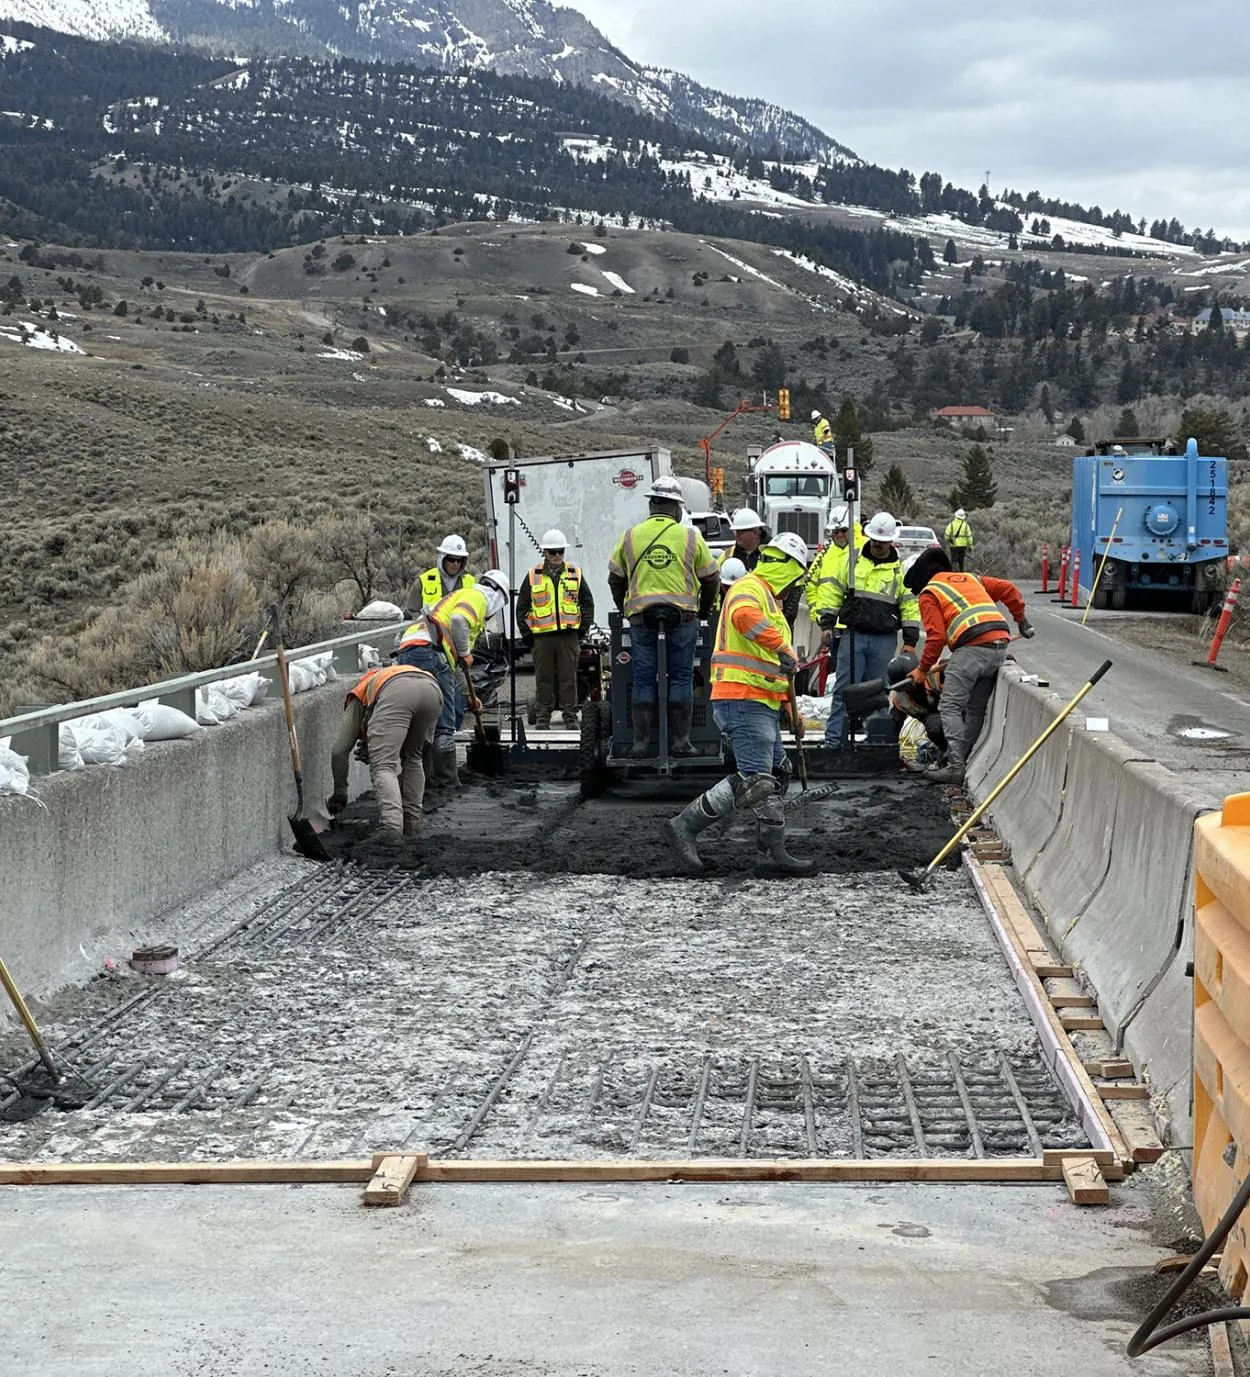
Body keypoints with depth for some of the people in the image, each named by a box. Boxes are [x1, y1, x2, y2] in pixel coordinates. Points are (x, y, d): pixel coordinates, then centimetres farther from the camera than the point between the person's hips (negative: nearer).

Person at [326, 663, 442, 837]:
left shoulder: (358, 695, 37)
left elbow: (339, 751, 30)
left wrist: (339, 794, 39)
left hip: (397, 692, -5)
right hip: (432, 687, 5)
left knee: (383, 767, -4)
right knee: (413, 758, 26)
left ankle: (393, 832, -25)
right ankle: (411, 827, 20)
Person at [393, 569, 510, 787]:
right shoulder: (477, 596, 8)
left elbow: (453, 661, 41)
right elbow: (458, 619, -17)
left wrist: (468, 694, 45)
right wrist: (465, 653, -3)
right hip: (427, 650, -9)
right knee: (444, 725, -5)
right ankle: (447, 782, -3)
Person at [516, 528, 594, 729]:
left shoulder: (575, 574, 9)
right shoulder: (533, 576, 6)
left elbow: (588, 603, 14)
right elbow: (522, 606, 9)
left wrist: (583, 628, 5)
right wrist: (527, 633, 3)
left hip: (569, 635, 0)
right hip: (542, 636, 0)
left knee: (569, 677, 3)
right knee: (543, 678, 3)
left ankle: (570, 716, 9)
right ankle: (542, 717, 9)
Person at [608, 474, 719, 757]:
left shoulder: (630, 536, 6)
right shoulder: (691, 536, 2)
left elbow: (615, 579, 12)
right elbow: (711, 580, 7)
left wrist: (625, 610, 25)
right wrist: (704, 612, 21)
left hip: (640, 615, 1)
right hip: (683, 615, -1)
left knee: (644, 678, 6)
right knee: (681, 677, 5)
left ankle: (641, 742, 5)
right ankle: (679, 741, 4)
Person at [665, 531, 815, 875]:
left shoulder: (768, 599, 27)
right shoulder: (749, 589, -7)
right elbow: (745, 617, -34)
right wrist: (783, 648, -35)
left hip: (763, 705, 11)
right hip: (744, 701, -11)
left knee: (771, 779, 13)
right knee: (755, 782, -14)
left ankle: (774, 852, 18)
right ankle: (685, 825, -9)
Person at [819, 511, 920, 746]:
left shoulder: (900, 569, 6)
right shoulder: (852, 560, 6)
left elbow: (910, 606, 7)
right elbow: (834, 592, 11)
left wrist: (910, 641, 2)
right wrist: (827, 623, 4)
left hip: (884, 640, 0)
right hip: (853, 635, 0)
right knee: (844, 689, -3)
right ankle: (833, 738, -2)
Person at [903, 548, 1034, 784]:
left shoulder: (929, 594, 9)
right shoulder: (971, 579, 29)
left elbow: (936, 637, -2)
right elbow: (1009, 590, 24)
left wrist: (923, 669, 8)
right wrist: (1021, 618, 37)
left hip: (972, 648, -7)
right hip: (1000, 647, 7)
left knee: (950, 706, -6)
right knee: (976, 709, 14)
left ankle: (955, 766, -16)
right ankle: (965, 761, 13)